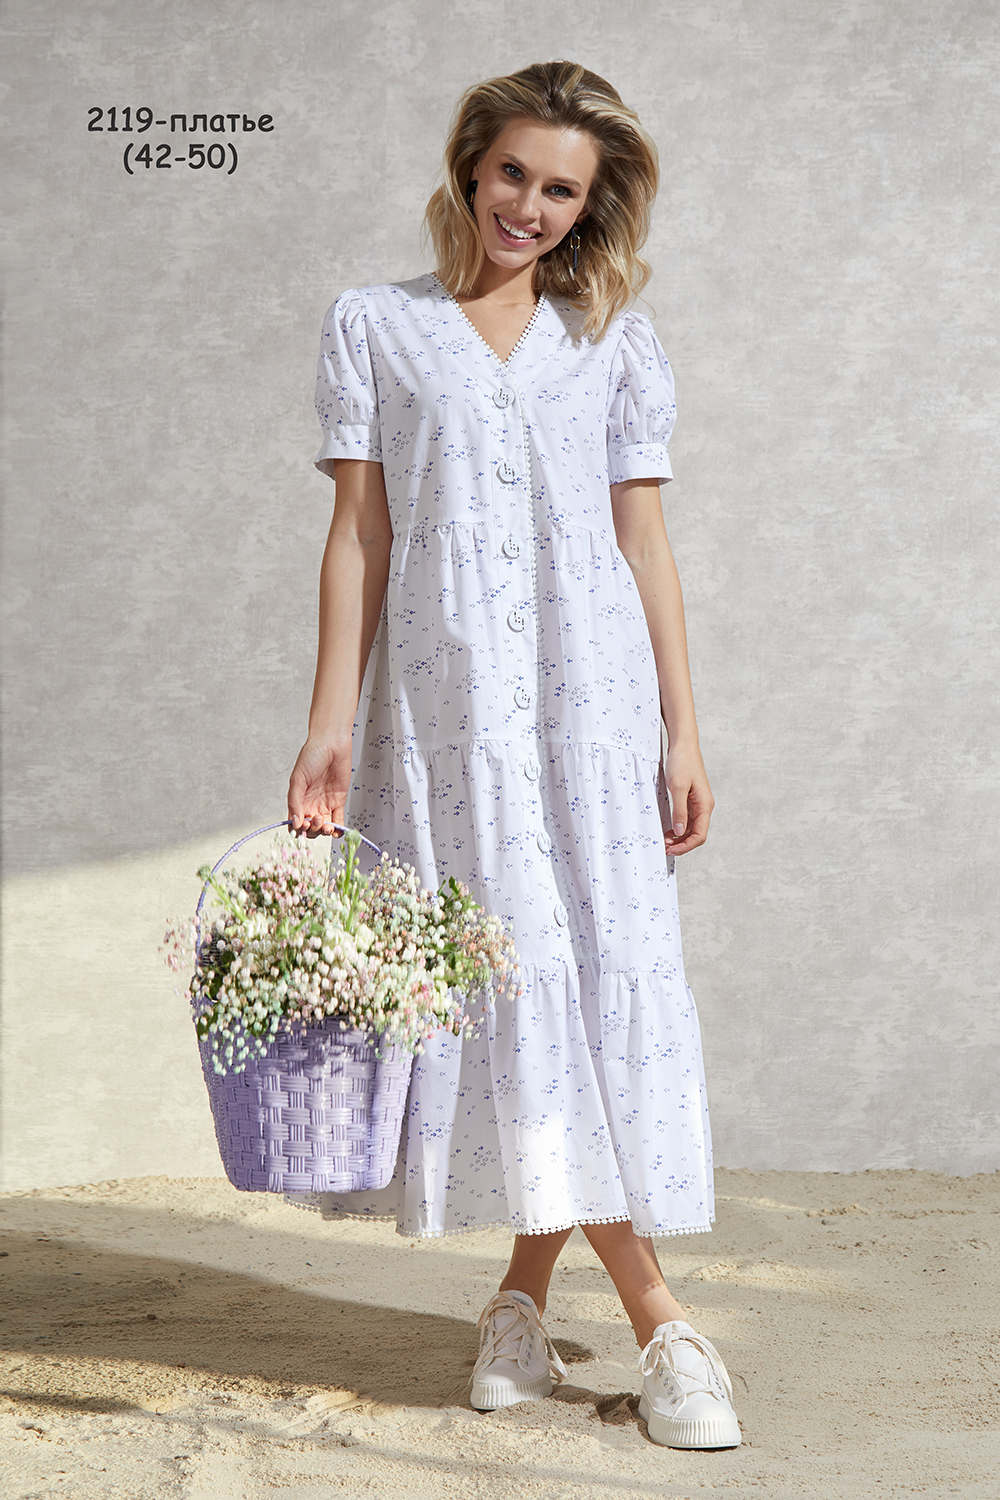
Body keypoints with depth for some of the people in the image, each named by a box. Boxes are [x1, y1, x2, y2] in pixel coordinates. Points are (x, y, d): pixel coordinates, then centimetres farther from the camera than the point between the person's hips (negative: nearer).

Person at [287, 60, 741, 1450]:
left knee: (610, 963, -6)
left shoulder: (612, 340, 13)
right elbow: (360, 533, 6)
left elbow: (646, 545, 10)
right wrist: (330, 726, -1)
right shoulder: (374, 327, 10)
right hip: (443, 696, -1)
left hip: (591, 689, 1)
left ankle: (526, 1294, 9)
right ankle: (661, 1323, 0)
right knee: (515, 976, -6)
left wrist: (684, 733, 4)